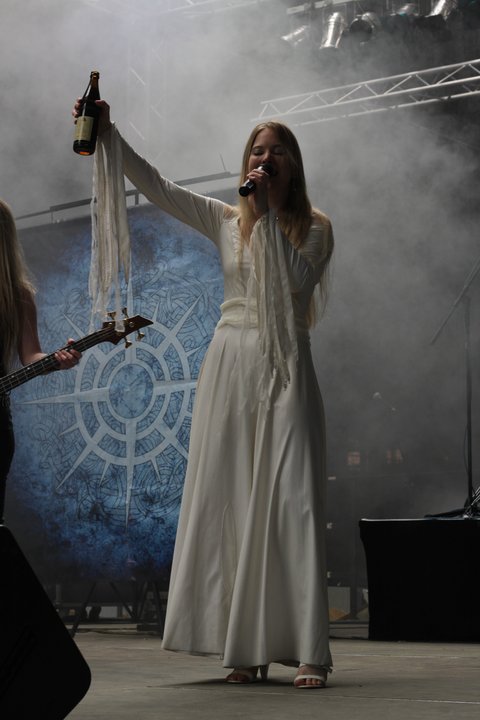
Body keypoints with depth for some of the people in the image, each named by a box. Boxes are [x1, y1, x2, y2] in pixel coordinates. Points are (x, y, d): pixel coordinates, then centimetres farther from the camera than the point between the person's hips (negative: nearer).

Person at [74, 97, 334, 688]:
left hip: (285, 371, -3)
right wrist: (108, 134, -1)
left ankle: (307, 651, -13)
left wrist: (268, 214, -9)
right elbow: (156, 186, 9)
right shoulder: (226, 220, 13)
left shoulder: (314, 228, 7)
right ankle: (245, 647, 1)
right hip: (230, 366, 3)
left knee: (291, 500, -11)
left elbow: (294, 283, -9)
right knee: (230, 500, -2)